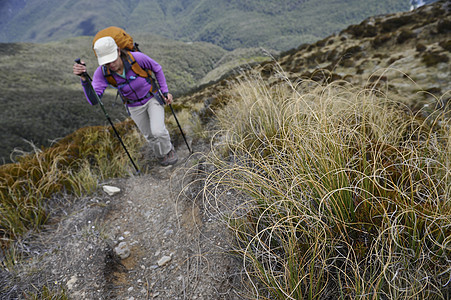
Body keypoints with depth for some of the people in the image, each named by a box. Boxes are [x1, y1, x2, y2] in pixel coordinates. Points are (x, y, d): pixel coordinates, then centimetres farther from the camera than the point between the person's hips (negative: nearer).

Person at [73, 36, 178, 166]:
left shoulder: (137, 58, -30)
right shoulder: (102, 73, -24)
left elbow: (157, 69, -10)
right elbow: (93, 100, -33)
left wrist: (165, 91, -10)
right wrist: (84, 78, -47)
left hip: (152, 97, -2)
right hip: (134, 106, 2)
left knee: (157, 131, -18)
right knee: (150, 136, 13)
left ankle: (168, 150, 17)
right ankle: (161, 155, 45)